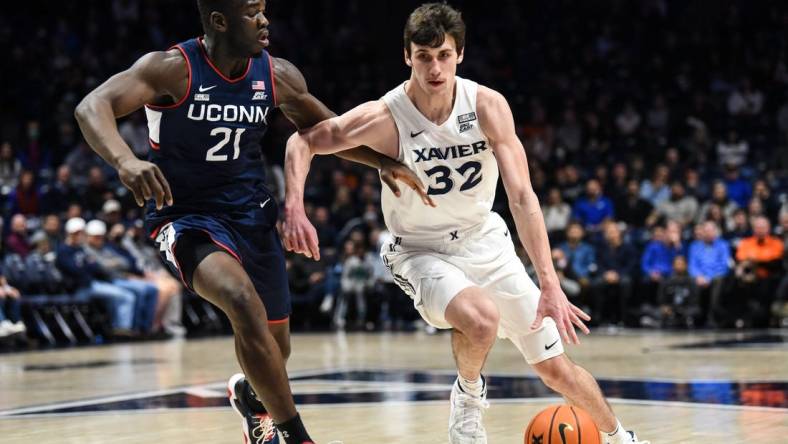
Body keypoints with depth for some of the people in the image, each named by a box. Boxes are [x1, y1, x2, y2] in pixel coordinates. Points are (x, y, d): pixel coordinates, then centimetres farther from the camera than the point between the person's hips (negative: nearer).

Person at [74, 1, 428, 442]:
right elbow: (92, 107, -31)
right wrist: (125, 161, -50)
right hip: (188, 218, -5)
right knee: (245, 304, -32)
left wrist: (382, 161, 0)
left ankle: (250, 391, 52)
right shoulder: (174, 69, -19)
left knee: (276, 337, 14)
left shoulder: (278, 75, -4)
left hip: (253, 213, 6)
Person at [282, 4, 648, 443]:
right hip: (422, 252, -3)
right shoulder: (384, 118, -22)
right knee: (481, 318, -36)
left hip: (486, 242, 3)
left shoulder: (488, 106, -17)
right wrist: (295, 209, -27)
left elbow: (522, 196, -19)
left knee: (556, 367, 5)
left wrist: (550, 285, -26)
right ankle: (469, 393, -3)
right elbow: (304, 141, -10)